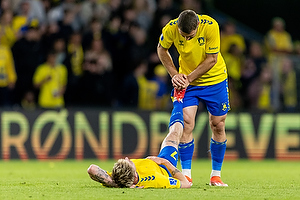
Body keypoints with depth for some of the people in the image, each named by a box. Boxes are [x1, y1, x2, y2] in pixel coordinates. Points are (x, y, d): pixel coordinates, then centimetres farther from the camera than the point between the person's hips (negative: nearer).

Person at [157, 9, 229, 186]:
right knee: (186, 123, -12)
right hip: (187, 80, 1)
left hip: (215, 78, -1)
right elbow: (161, 49, 0)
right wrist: (174, 74, -9)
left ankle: (216, 175, 14)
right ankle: (186, 175, -7)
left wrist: (188, 78, -21)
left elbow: (212, 59, -20)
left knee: (218, 125, 2)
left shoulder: (210, 26, -28)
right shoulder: (171, 29, -22)